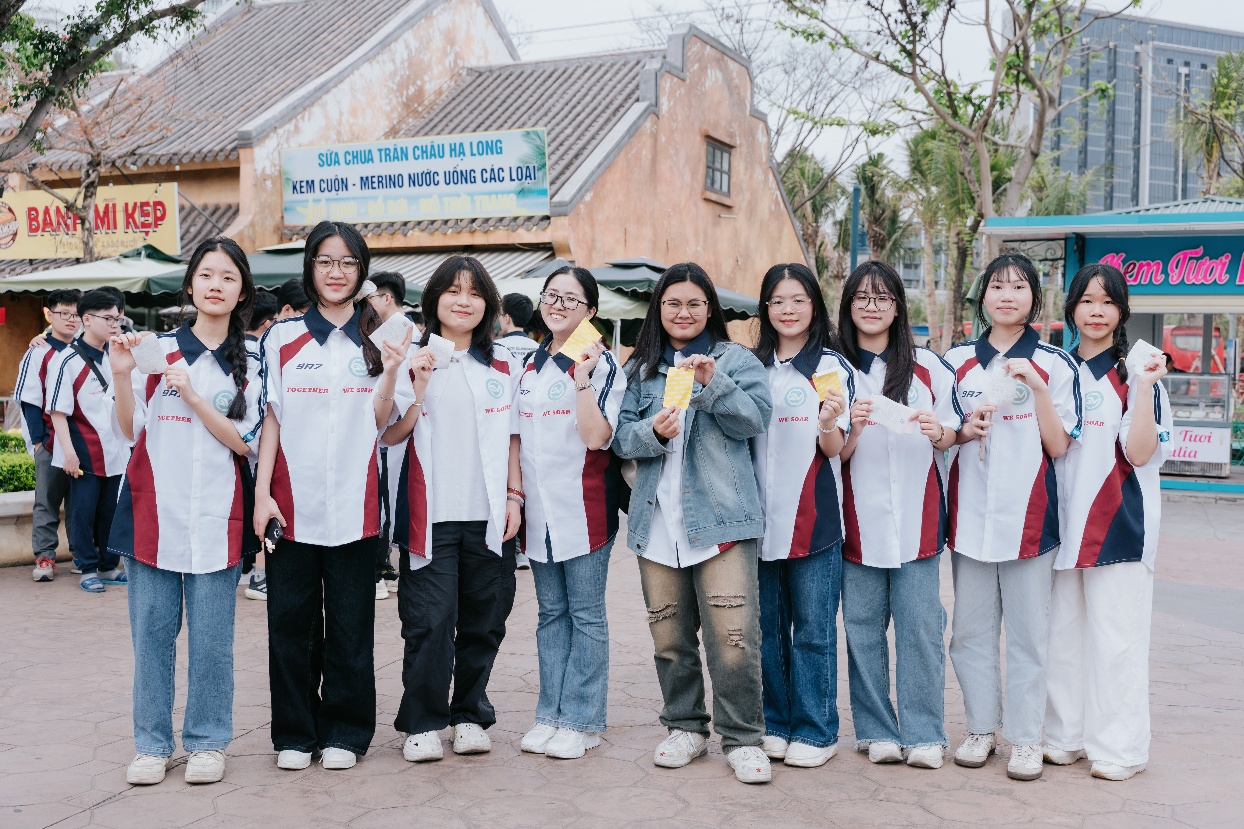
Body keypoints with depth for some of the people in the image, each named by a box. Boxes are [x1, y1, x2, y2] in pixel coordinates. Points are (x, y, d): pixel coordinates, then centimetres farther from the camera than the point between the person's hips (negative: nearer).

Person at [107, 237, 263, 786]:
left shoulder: (249, 366, 7)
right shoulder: (156, 350, 6)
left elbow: (246, 442, -2)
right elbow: (131, 430, 4)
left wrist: (193, 397, -12)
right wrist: (121, 375, -11)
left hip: (215, 517, 0)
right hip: (153, 510, 1)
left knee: (211, 635, 2)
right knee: (152, 631, 5)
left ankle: (207, 741, 15)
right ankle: (153, 743, 16)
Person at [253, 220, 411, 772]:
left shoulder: (378, 340, 7)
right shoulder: (282, 339, 6)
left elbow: (382, 422, 3)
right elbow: (271, 418, 4)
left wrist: (390, 374, -13)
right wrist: (262, 491, -3)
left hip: (354, 504, 0)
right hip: (292, 503, 0)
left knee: (350, 624, 6)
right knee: (291, 622, 5)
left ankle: (344, 732, 19)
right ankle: (294, 733, 19)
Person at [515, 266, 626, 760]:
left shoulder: (602, 364, -4)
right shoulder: (530, 364, 13)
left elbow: (596, 436, -17)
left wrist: (582, 375, -20)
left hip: (584, 508, -6)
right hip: (539, 509, 6)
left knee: (586, 615, 1)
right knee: (551, 614, 12)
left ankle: (582, 720, 9)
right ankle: (550, 714, 20)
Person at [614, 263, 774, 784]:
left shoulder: (736, 359, 8)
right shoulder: (639, 369, 15)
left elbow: (756, 417, -6)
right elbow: (621, 437, 7)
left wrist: (713, 383, -19)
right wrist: (653, 431, -13)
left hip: (721, 516, -3)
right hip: (657, 520, 3)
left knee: (733, 635, -9)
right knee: (668, 636, 9)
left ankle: (742, 739, 5)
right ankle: (685, 727, 26)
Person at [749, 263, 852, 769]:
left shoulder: (833, 367, 0)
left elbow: (834, 449, -6)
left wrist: (828, 423, -27)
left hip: (814, 517, -4)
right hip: (760, 515, 4)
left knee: (813, 628, 1)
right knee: (766, 626, 10)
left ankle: (815, 730, 12)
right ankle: (774, 723, 23)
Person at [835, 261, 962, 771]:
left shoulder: (928, 367, 7)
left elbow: (954, 434, 9)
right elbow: (835, 455, 2)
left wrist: (938, 432, -13)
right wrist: (854, 428, -18)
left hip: (916, 516, 0)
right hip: (858, 518, 1)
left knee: (920, 627, -2)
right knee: (863, 627, 3)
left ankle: (923, 734, 7)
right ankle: (877, 730, 14)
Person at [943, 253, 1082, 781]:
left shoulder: (1054, 365, 3)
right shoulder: (957, 360, 9)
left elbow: (1058, 445, -3)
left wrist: (1036, 387, -14)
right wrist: (965, 430, -6)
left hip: (1028, 513, -2)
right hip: (970, 514, 2)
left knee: (1027, 632, 1)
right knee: (970, 629, 6)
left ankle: (1026, 738, 12)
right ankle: (981, 727, 20)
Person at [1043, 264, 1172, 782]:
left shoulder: (1134, 372, -3)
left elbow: (1139, 453, -12)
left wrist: (1145, 388, -21)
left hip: (1119, 524, -5)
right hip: (1064, 520, 5)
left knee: (1116, 637, -1)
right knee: (1062, 633, 11)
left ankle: (1119, 747, 10)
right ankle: (1066, 735, 22)